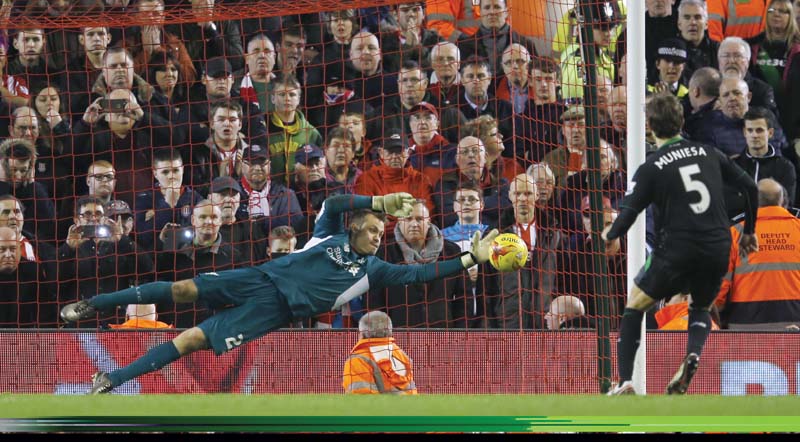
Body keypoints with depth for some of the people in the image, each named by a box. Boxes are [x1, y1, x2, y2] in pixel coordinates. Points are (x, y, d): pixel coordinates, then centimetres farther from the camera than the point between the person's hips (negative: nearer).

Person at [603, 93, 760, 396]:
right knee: (701, 310, 27)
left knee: (635, 306, 15)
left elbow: (628, 215, -7)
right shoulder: (709, 153, 7)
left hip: (677, 251, -4)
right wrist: (749, 231, 23)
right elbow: (750, 188, 9)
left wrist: (609, 234, 15)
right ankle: (693, 354, -7)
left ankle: (625, 382, 2)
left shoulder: (650, 168, -4)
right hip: (718, 249, 4)